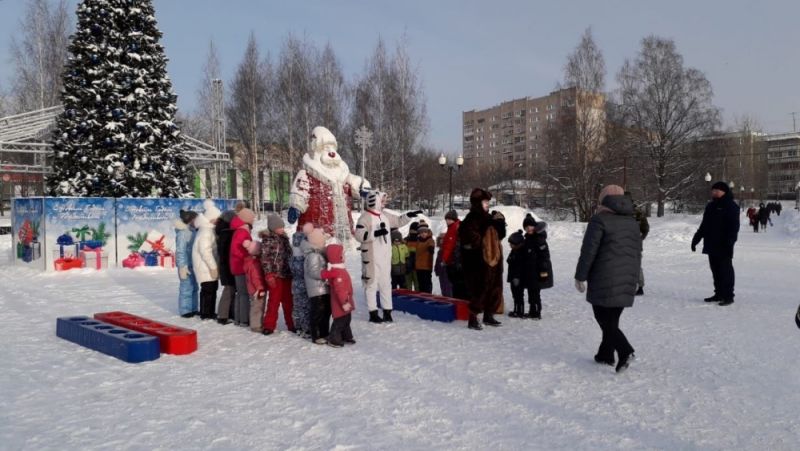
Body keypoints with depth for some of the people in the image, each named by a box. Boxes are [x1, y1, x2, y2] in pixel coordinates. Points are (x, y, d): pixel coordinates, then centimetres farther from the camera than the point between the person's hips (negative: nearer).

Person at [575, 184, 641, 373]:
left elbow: (588, 251, -13)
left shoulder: (599, 220, -10)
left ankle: (625, 351, -16)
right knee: (612, 319, 15)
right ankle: (606, 354, 22)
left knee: (604, 318, -1)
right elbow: (637, 252, 17)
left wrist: (580, 276, -5)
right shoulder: (632, 222, 12)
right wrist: (634, 279, 25)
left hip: (605, 280, -7)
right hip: (627, 280, 7)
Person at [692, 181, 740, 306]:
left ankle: (728, 296, -1)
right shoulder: (711, 206, 17)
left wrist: (729, 241, -23)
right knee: (715, 270, 12)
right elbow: (704, 226, 23)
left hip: (723, 246, -8)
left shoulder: (731, 206, -5)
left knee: (726, 270, -4)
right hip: (711, 245, 8)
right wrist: (696, 238, 19)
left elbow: (734, 226, -13)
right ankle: (719, 294, 20)